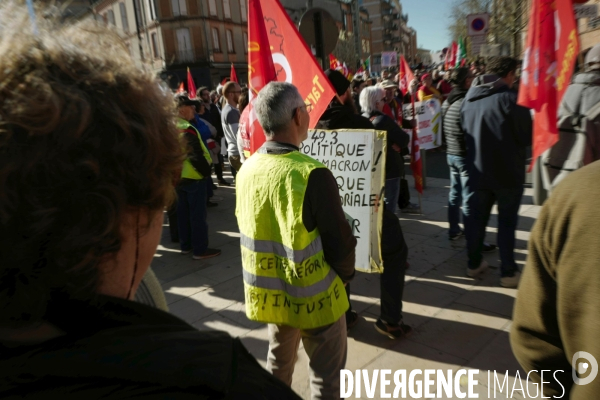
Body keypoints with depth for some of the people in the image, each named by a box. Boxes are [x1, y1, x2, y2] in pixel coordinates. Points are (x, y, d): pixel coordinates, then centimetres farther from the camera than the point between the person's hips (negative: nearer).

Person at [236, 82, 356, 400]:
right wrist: (345, 274, 2)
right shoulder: (312, 174, -26)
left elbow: (248, 229, 5)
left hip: (269, 292, 6)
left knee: (278, 363, 28)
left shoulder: (247, 169, -6)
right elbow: (339, 242, -19)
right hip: (313, 296, -6)